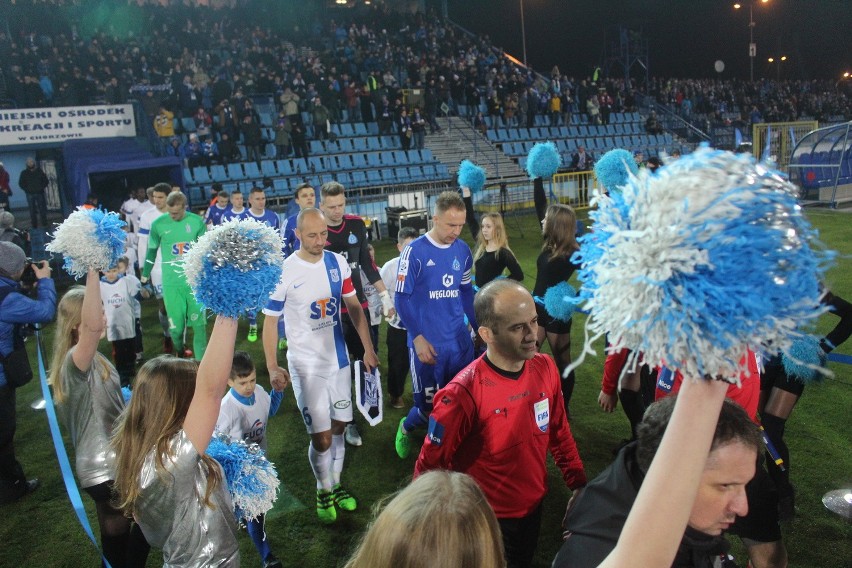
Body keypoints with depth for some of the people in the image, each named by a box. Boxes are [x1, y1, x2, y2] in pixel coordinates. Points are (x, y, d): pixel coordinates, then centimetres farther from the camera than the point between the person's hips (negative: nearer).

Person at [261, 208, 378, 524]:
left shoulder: (337, 263, -2)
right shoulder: (284, 271, -14)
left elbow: (354, 307, 7)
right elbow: (270, 321, -9)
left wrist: (368, 349, 5)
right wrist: (272, 367, -18)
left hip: (339, 359, 4)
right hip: (306, 364, -4)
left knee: (338, 428, 15)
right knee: (321, 438, -3)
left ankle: (335, 484, 36)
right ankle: (323, 490, 24)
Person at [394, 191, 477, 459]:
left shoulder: (463, 250, 4)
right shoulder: (415, 251, -11)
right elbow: (402, 298, -9)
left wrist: (479, 328, 14)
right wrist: (418, 338, -13)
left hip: (460, 340, 4)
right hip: (427, 343, -4)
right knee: (429, 405, 5)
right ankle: (406, 427, 37)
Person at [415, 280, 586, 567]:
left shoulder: (545, 367, -13)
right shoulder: (462, 394, -30)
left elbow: (559, 432, 3)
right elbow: (429, 467, -18)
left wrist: (578, 485, 4)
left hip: (534, 506, 5)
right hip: (486, 520, -5)